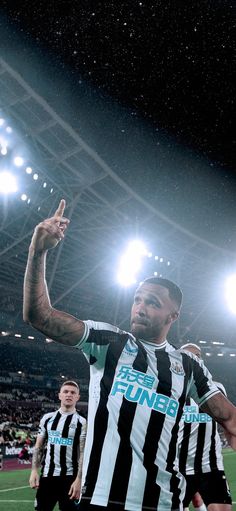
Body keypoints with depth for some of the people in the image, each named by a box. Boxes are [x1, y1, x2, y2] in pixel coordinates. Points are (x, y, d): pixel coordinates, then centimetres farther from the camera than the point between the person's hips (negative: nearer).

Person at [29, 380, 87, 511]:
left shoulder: (82, 422, -3)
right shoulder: (47, 418, 8)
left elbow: (83, 453, -6)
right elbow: (38, 447, 11)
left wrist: (79, 479, -15)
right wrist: (34, 470, -1)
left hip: (69, 477, -3)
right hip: (47, 475, 3)